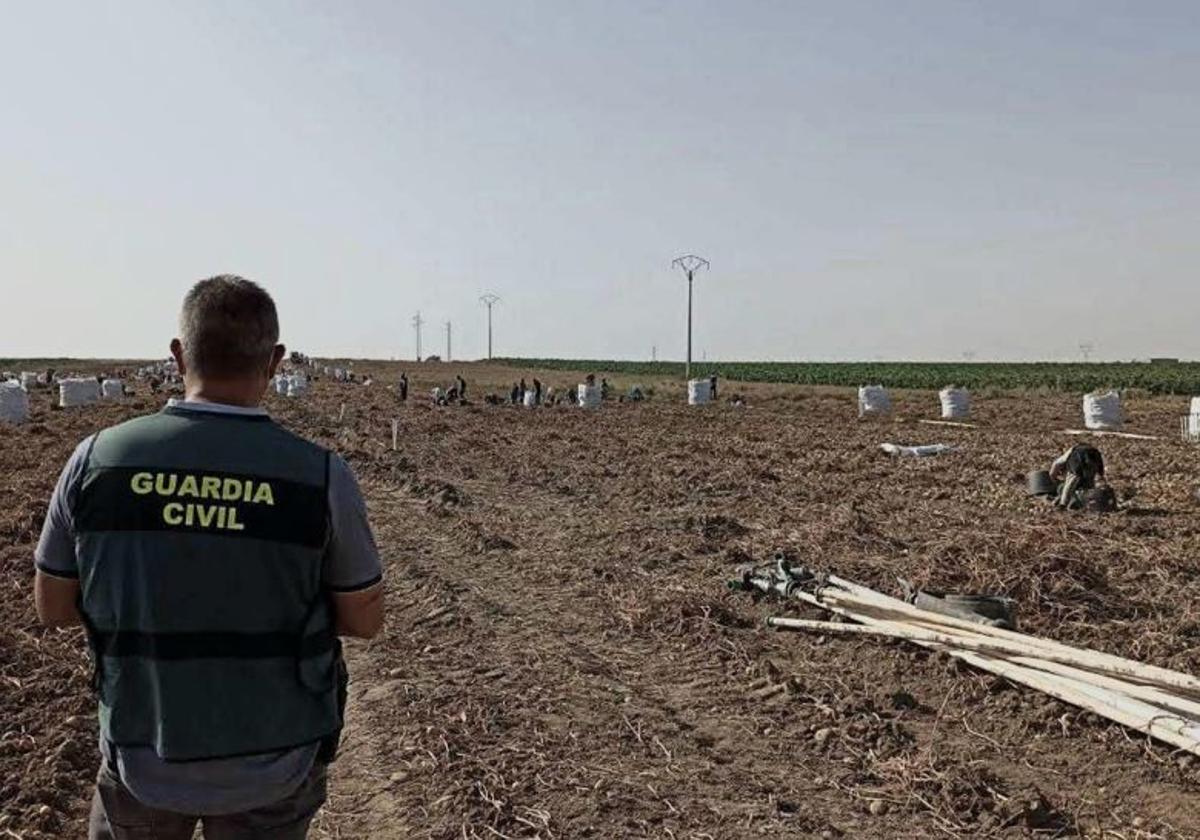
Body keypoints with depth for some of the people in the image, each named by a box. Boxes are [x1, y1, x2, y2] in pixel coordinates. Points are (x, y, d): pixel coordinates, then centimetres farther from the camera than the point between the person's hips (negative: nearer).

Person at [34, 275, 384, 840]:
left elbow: (52, 608, 0)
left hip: (142, 758, 2)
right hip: (272, 770, -1)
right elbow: (365, 619, -8)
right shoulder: (322, 477, -19)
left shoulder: (96, 461, -13)